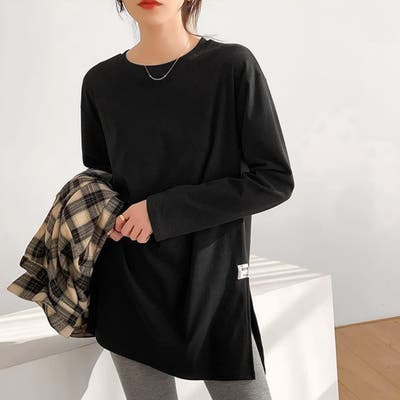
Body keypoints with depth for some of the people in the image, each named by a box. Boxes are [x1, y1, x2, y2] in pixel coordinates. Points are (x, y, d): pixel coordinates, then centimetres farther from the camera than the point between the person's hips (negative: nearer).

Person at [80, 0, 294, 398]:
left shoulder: (233, 66, -7)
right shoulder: (100, 82, 3)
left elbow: (275, 180, -10)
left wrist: (163, 212, -14)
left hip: (215, 283, -2)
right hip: (129, 291, 3)